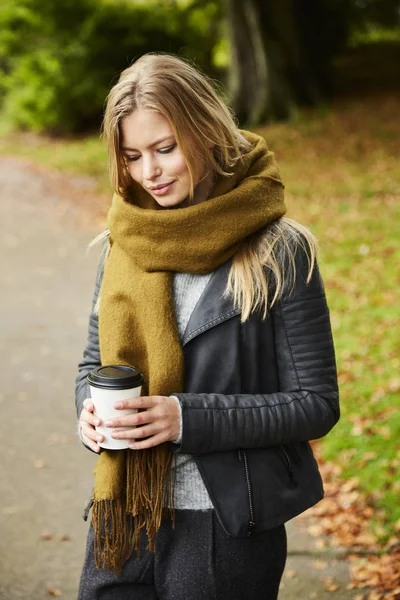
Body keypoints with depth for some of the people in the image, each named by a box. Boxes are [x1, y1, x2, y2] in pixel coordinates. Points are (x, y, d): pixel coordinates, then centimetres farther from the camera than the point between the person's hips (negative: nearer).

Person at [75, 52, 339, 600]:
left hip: (230, 532, -4)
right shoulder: (123, 245, 5)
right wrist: (89, 411, -7)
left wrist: (188, 417, -19)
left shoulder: (278, 252, -10)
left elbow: (316, 404, -10)